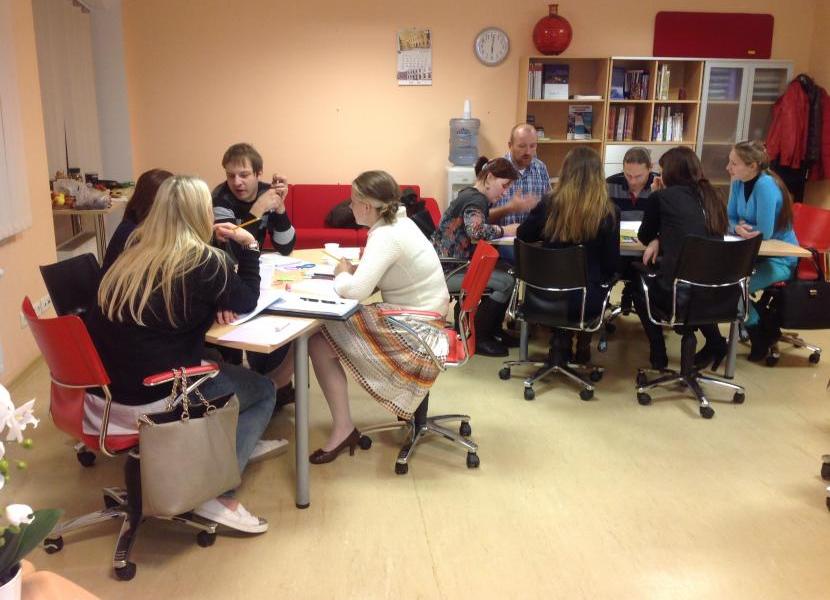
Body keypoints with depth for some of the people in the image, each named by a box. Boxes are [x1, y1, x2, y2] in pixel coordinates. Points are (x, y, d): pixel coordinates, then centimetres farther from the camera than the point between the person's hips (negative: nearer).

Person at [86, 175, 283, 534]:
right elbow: (247, 301, 4)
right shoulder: (203, 261, -14)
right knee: (263, 390, 10)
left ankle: (240, 443, 40)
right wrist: (248, 246, 11)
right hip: (150, 402, -8)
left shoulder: (136, 250, 7)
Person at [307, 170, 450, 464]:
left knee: (319, 344, -7)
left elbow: (356, 290, -32)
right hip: (418, 317, 10)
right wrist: (354, 271, 0)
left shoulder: (386, 236, -23)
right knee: (327, 328, 13)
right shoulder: (398, 222, 6)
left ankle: (343, 429, 0)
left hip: (414, 329, -10)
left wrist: (342, 274, -10)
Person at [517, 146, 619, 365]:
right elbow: (611, 264, -3)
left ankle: (561, 343, 23)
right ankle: (582, 344, 32)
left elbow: (522, 236, 10)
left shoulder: (549, 204, -7)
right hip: (586, 300, -1)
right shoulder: (608, 212, -11)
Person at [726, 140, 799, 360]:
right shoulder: (739, 183, -1)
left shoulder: (766, 186, -25)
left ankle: (760, 336, 6)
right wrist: (737, 228, -20)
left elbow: (764, 233, -27)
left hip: (780, 259, -8)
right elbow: (730, 219, 2)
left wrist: (743, 227, -11)